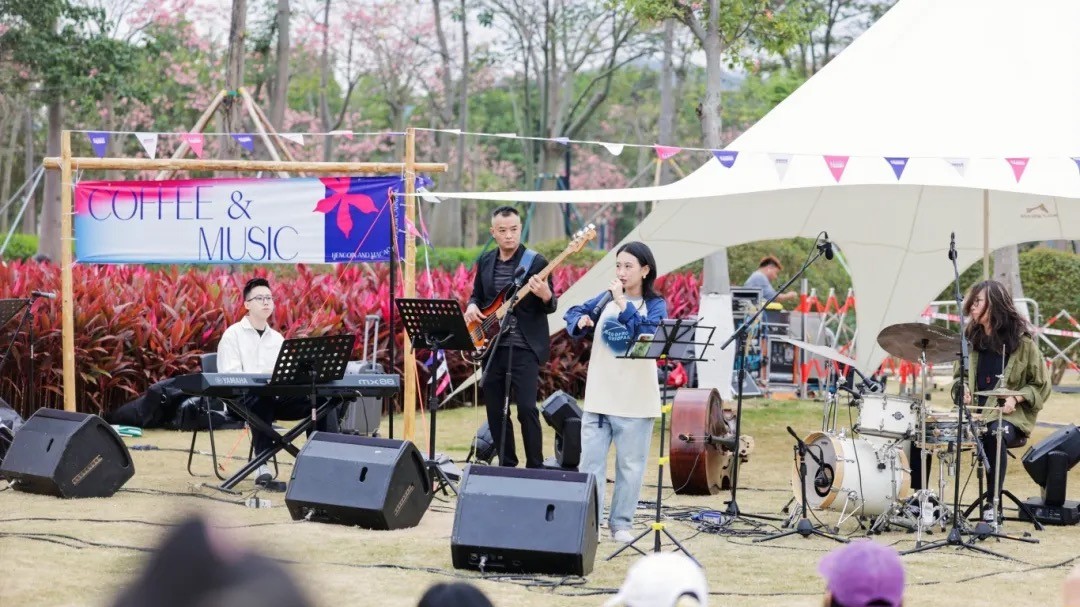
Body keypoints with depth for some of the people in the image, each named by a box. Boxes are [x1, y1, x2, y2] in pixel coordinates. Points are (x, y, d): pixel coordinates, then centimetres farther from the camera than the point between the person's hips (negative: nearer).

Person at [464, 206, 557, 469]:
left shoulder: (535, 261, -5)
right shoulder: (485, 261, 10)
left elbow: (550, 307, -5)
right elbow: (476, 294, 21)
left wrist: (546, 296, -28)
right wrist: (472, 307, -1)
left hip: (524, 347, -5)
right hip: (492, 346, 5)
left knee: (527, 407, -13)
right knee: (494, 410, 8)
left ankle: (535, 468, -4)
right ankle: (506, 464, 20)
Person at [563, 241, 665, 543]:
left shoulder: (655, 304, -1)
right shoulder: (606, 298, 8)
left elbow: (648, 333, -19)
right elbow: (573, 313, 17)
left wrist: (623, 304, -24)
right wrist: (580, 321, -5)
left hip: (635, 401, -3)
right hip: (599, 396, 3)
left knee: (630, 465, 4)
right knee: (590, 462, 1)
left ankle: (621, 523, 14)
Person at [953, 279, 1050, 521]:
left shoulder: (1022, 341, -4)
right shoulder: (971, 338, 10)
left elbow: (1041, 385, 2)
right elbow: (958, 375, 23)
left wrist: (1016, 398, -15)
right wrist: (962, 388, 0)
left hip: (1009, 415, -4)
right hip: (974, 414, 4)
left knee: (995, 434, -39)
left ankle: (993, 502, -29)